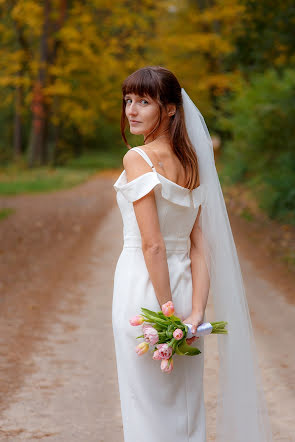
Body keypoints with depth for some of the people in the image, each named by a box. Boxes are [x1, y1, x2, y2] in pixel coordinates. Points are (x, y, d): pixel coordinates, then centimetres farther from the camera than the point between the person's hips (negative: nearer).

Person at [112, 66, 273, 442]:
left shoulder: (137, 159, -14)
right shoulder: (192, 162, 7)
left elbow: (152, 245, -19)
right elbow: (201, 245, 0)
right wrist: (194, 313, -5)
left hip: (144, 288, -7)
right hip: (183, 284, 7)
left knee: (148, 406, 4)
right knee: (186, 407, 14)